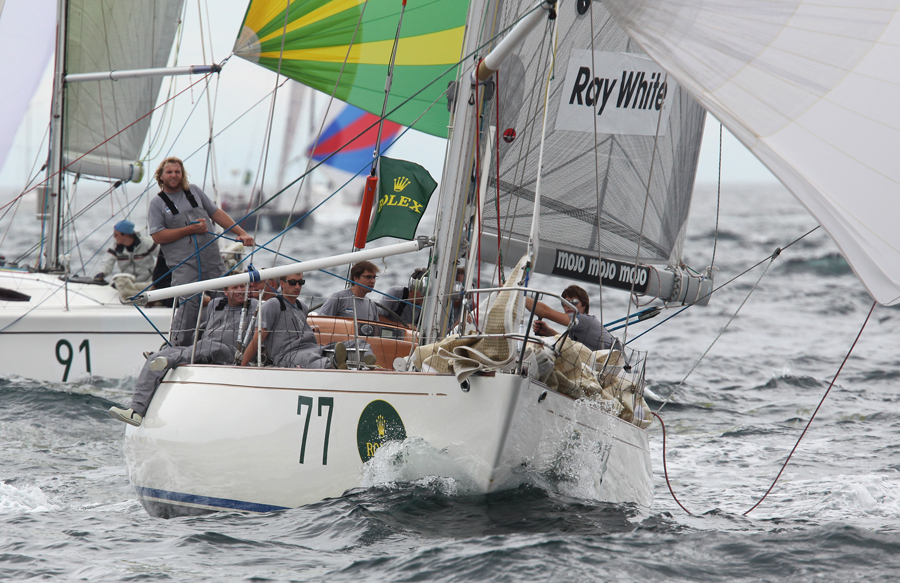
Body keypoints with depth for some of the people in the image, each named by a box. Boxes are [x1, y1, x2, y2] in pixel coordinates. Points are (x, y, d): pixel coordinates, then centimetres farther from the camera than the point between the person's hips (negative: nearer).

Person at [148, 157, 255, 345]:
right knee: (189, 304, -18)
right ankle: (178, 347, -8)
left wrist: (242, 233, 12)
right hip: (184, 264, -4)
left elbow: (217, 213, 20)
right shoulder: (157, 204, 6)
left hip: (212, 259, 4)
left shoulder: (194, 191, 17)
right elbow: (158, 236, -4)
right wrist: (190, 229, -8)